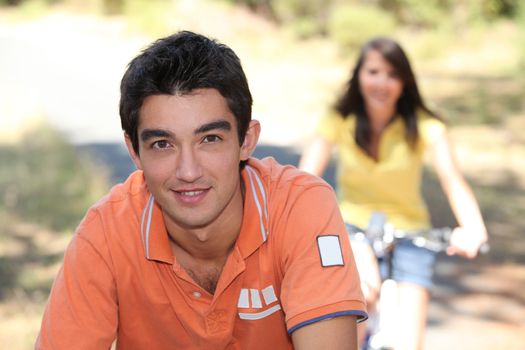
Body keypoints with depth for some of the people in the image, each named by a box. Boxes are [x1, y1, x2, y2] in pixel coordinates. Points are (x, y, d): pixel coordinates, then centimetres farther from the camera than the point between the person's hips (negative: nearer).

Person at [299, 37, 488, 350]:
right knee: (365, 288, -35)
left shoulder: (424, 126, -12)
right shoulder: (340, 121, -9)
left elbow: (453, 179, -28)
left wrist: (473, 229, -48)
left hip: (409, 233, 0)